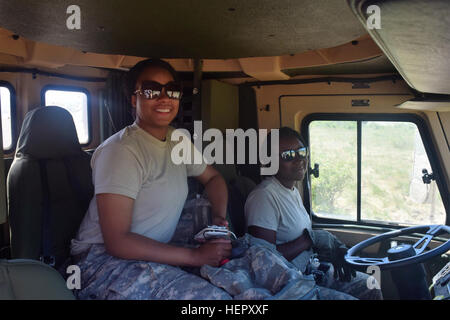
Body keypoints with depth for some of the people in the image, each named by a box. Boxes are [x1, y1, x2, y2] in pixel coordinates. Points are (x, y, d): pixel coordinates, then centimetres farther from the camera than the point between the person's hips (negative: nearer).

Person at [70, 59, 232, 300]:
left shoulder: (177, 140, 8)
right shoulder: (121, 150, -18)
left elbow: (213, 178, 24)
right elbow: (117, 241, -23)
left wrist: (219, 217, 3)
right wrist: (195, 256, -22)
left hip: (155, 253, 8)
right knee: (212, 296, -30)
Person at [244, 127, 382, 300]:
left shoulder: (293, 191, 13)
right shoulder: (264, 196, -21)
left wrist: (335, 247, 0)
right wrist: (311, 238, -19)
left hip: (311, 269, 10)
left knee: (371, 289, 11)